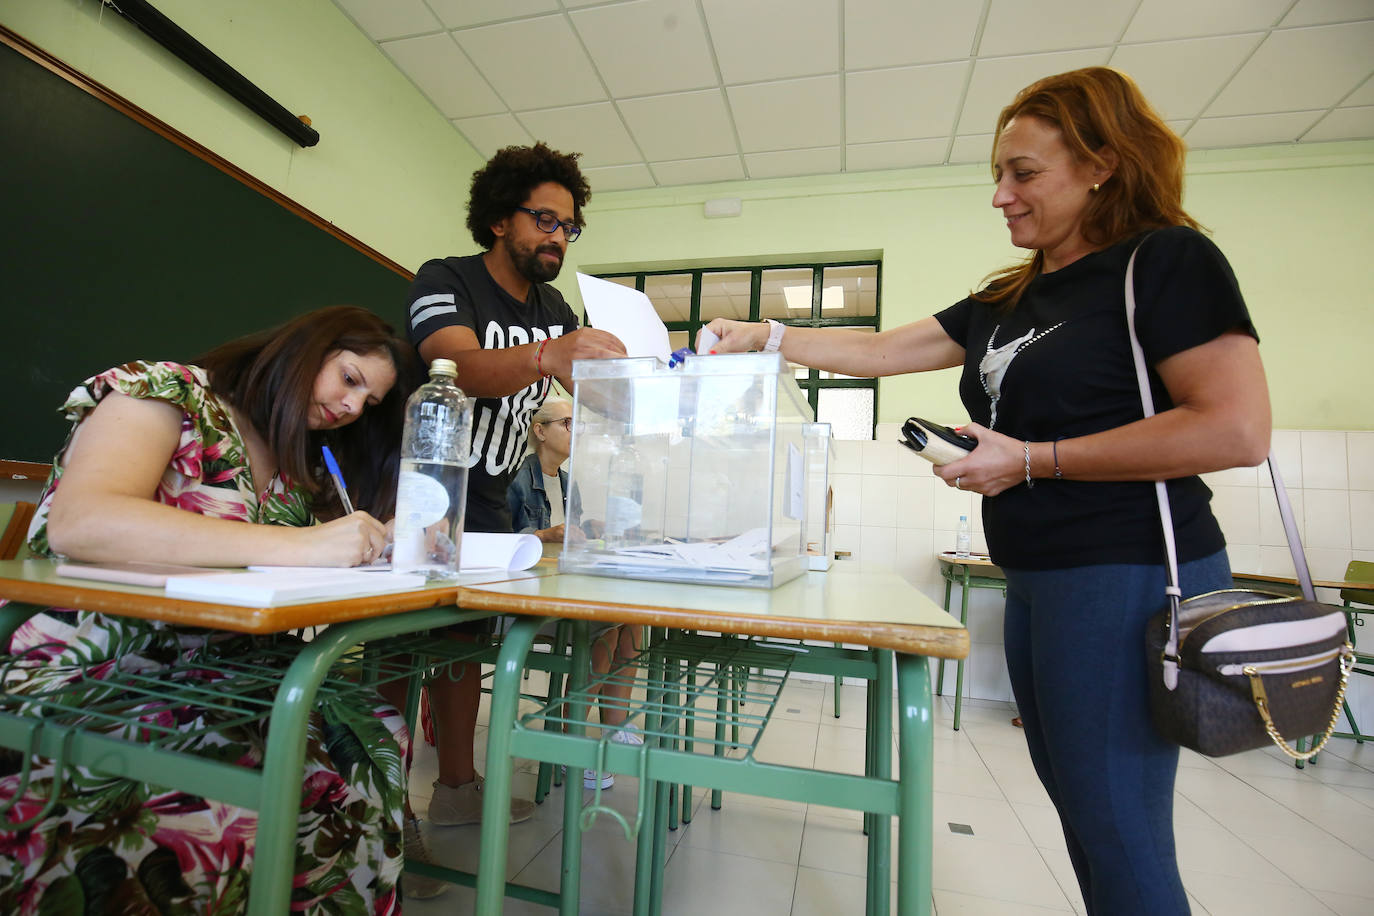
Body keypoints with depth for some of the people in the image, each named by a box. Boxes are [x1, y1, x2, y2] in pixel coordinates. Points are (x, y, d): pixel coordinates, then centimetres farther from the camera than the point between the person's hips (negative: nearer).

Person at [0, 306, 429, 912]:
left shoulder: (304, 467, 11)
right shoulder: (166, 392, -7)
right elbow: (79, 523, -25)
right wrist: (300, 546, -32)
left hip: (212, 679, 6)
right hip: (82, 678, -5)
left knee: (374, 741, -21)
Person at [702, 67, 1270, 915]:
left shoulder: (1167, 262, -7)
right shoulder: (1007, 302, 14)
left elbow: (1237, 430, -17)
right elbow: (877, 352, 15)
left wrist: (1032, 460, -16)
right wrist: (765, 336, 10)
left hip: (1126, 580, -7)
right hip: (1039, 581, 8)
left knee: (1118, 827, 1)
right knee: (1081, 807, 17)